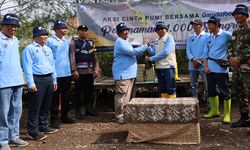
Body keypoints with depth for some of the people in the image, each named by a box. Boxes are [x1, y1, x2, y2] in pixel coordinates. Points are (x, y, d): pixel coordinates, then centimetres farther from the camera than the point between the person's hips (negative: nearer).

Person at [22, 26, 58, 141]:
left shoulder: (48, 49, 17)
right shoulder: (30, 49, -5)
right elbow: (27, 67, -11)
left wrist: (54, 80, 18)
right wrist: (31, 83, -17)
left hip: (49, 79, 8)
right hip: (37, 80, -7)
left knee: (46, 105, 14)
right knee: (35, 106, -5)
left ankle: (43, 126, 26)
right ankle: (33, 131, 2)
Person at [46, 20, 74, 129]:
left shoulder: (66, 42, 11)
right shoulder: (50, 41, -7)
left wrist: (71, 69, 14)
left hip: (67, 73, 6)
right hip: (55, 74, -6)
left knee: (66, 96, 14)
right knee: (55, 97, 2)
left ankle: (64, 116, 27)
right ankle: (54, 119, 11)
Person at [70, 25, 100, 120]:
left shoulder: (90, 42, 14)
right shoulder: (74, 42, -1)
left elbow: (94, 57, 14)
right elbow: (72, 57, -9)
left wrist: (96, 69, 7)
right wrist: (74, 70, -17)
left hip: (90, 71, 5)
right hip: (79, 72, -5)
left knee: (89, 91, 12)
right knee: (78, 92, 2)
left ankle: (89, 109, 25)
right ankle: (78, 111, 10)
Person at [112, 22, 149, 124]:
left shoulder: (125, 42, 20)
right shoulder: (120, 43, -14)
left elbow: (133, 53, 25)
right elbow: (133, 52, -21)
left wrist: (145, 47, 12)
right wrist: (145, 46, -12)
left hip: (129, 73, 10)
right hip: (122, 74, -10)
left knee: (128, 95, 14)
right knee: (122, 95, -9)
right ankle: (119, 116, -4)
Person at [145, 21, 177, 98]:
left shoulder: (169, 38, -5)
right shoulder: (156, 41, 17)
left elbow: (165, 52, -17)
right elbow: (153, 52, 12)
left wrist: (150, 58, -13)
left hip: (168, 67, -7)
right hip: (159, 67, 7)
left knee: (171, 89, -5)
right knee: (162, 89, 12)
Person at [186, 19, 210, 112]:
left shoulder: (207, 37, 0)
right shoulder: (190, 38, 16)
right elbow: (188, 50, 7)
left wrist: (200, 60, -14)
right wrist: (193, 59, -11)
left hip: (203, 65, -5)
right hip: (192, 65, 5)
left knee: (207, 85, -4)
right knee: (194, 85, 10)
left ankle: (207, 104, 4)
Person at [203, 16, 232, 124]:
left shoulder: (226, 35, -7)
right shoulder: (209, 37, 11)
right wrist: (205, 66, 3)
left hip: (221, 68, -7)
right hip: (210, 68, 7)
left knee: (224, 91, -1)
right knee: (211, 90, 14)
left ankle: (227, 114, 7)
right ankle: (214, 111, 28)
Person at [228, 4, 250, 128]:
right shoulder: (235, 32, 19)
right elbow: (230, 47, 16)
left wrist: (239, 59, -16)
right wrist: (231, 58, -3)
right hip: (236, 67, 8)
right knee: (239, 93, 13)